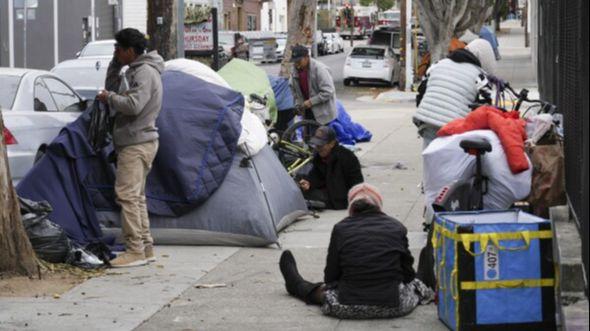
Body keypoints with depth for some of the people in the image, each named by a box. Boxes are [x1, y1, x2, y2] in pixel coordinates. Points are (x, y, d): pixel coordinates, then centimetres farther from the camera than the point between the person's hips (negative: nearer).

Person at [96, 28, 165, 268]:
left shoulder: (145, 72, -14)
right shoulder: (135, 71, 17)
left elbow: (133, 105, -26)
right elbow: (112, 88, 26)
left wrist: (109, 97, -12)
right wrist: (115, 65, 14)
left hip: (137, 143, -11)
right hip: (136, 142, 11)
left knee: (127, 194, -13)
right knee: (136, 196, 13)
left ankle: (135, 251, -14)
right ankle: (146, 247, 17)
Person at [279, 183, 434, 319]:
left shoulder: (341, 229, 2)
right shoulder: (396, 227, 4)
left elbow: (330, 277, 6)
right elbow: (408, 273, 8)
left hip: (349, 307, 0)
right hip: (393, 307, 0)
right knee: (414, 283, 29)